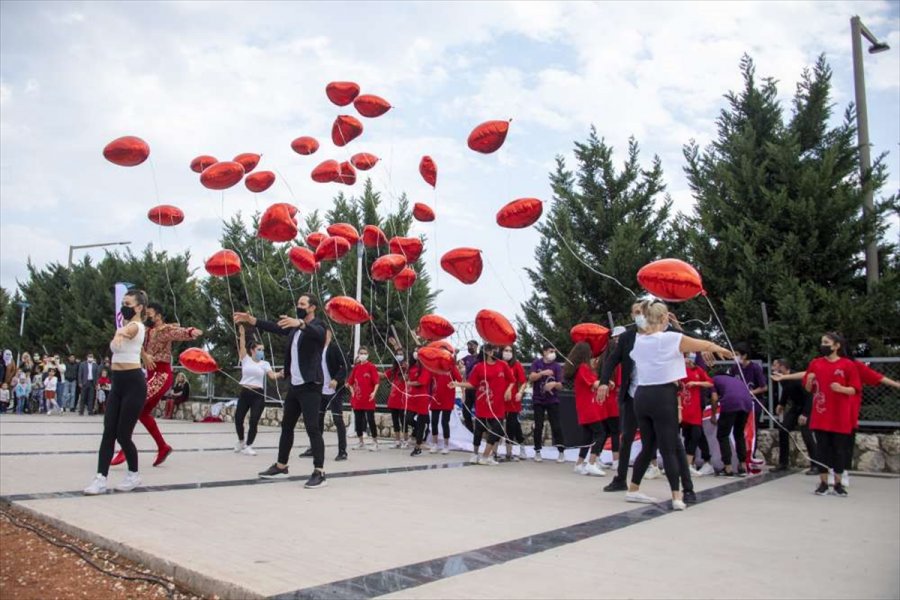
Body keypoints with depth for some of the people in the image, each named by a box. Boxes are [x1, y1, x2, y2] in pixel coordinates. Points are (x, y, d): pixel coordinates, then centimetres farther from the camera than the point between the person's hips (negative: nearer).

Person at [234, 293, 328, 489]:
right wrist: (251, 319, 4)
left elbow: (314, 332, -32)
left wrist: (299, 323, -52)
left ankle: (319, 473, -11)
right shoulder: (295, 327, 17)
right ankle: (281, 467, 28)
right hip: (294, 385, 9)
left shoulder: (318, 326, -9)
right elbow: (275, 328, 14)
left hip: (310, 386, -9)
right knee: (286, 426, 15)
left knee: (312, 428, -12)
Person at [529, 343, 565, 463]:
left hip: (553, 401, 0)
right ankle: (537, 452, 13)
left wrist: (554, 383, -27)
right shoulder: (537, 363, 1)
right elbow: (531, 378, -10)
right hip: (538, 400, 0)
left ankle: (561, 452, 5)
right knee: (538, 426, 1)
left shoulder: (557, 366, 0)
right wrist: (542, 373, -25)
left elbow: (560, 386, -5)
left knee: (556, 426, -3)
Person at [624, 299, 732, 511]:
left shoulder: (638, 341, 7)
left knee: (647, 447, 16)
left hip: (642, 396, 6)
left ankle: (633, 490, 22)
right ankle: (677, 497, 1)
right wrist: (721, 349, 26)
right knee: (669, 448, 1)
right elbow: (705, 345, 8)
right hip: (663, 397, -6)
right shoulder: (671, 338, -6)